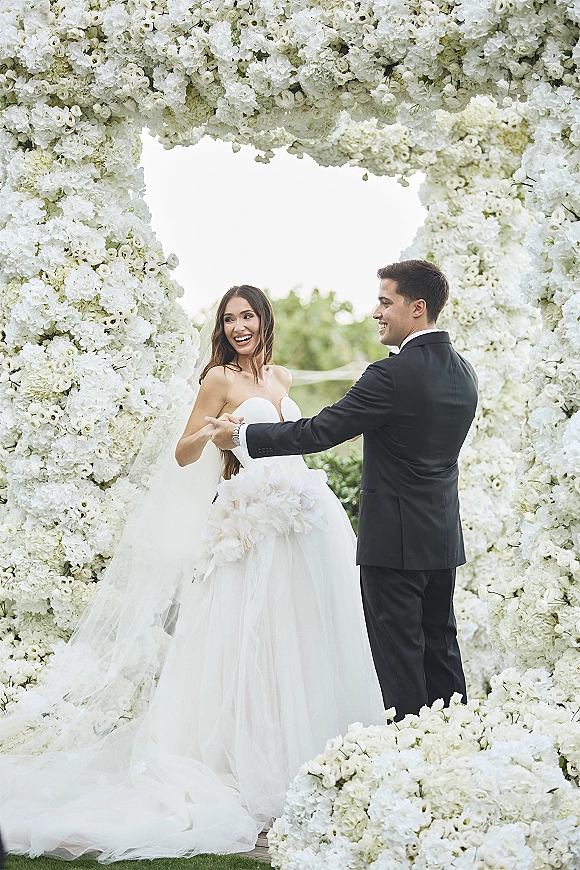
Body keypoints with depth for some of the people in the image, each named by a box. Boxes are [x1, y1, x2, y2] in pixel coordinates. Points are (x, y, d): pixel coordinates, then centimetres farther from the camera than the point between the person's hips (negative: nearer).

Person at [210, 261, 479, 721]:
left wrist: (242, 434, -7)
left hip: (394, 541, -8)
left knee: (399, 655, -1)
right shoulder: (463, 371, 7)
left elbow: (319, 432, -17)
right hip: (445, 540, 8)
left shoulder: (392, 374, -18)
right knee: (441, 651, 15)